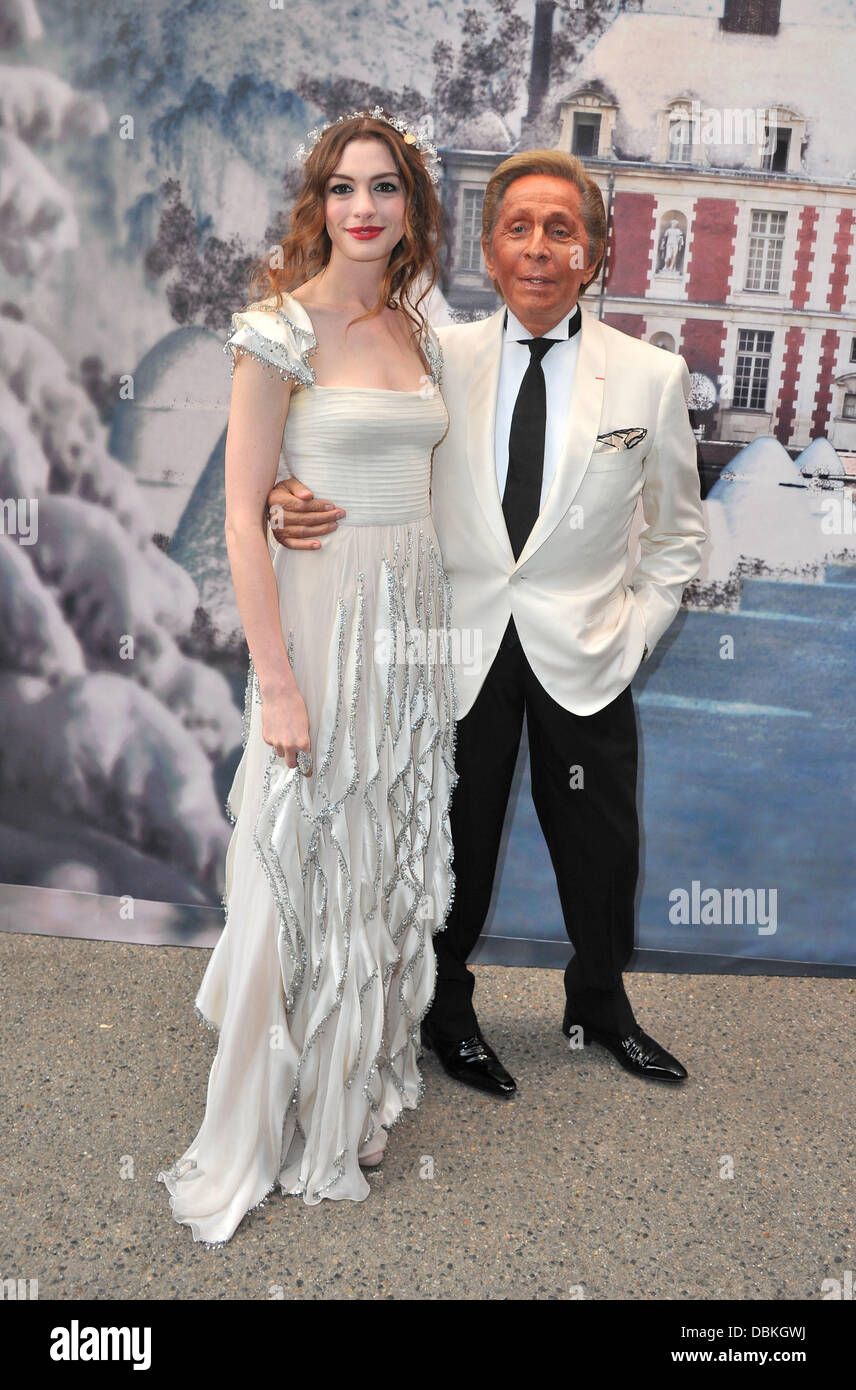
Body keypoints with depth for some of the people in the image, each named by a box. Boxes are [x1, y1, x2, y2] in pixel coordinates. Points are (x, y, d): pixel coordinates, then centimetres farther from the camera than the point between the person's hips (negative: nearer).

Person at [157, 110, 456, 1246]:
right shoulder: (283, 328, -10)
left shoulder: (415, 327, 10)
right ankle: (270, 1131, 23)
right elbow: (241, 518, -14)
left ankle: (365, 1078, 36)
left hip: (415, 614, 7)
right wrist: (276, 682, -17)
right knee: (306, 867, 3)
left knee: (392, 861, 15)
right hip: (322, 612, -6)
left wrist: (430, 627, 12)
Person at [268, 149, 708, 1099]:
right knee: (456, 843, 13)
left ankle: (599, 1007, 42)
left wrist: (637, 630, 0)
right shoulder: (439, 357, -3)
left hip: (583, 654, 1)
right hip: (462, 646, 0)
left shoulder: (652, 376, -2)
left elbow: (678, 531, 9)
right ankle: (447, 1012, 37)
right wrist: (293, 504, -25)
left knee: (599, 847, 14)